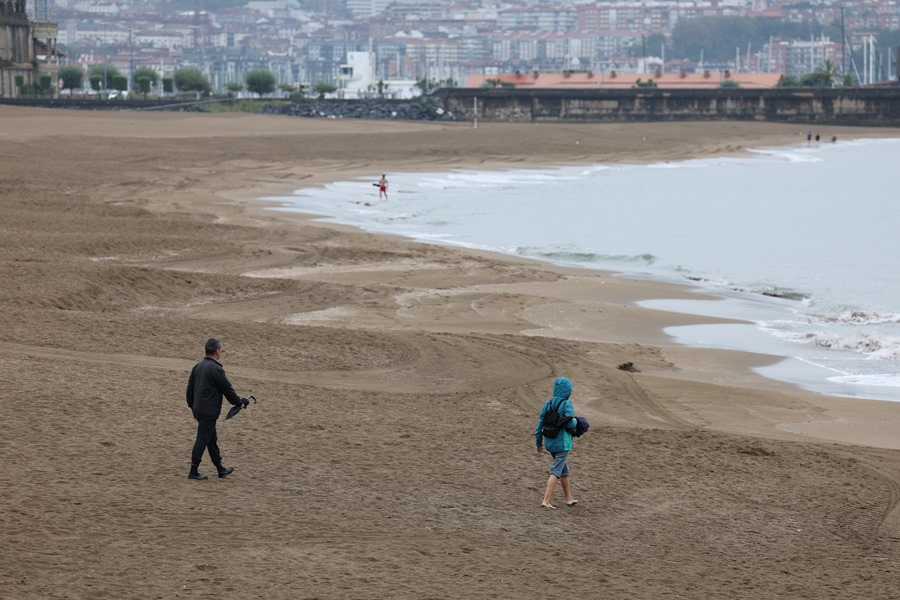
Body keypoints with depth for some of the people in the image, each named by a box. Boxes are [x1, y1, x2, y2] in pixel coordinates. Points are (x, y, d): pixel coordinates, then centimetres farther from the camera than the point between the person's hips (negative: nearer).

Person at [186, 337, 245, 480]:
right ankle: (193, 472, -4)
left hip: (198, 409, 9)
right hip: (209, 412, -9)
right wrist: (239, 402, 5)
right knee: (202, 440, -5)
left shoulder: (198, 366, 9)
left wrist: (192, 405, 24)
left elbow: (190, 388, 16)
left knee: (212, 440, 17)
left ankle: (220, 469, 26)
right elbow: (227, 389, -10)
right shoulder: (216, 369, -17)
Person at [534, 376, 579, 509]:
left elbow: (540, 424, 7)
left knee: (564, 470, 20)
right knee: (556, 471, -4)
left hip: (550, 442, 7)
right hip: (562, 443, -7)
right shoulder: (567, 404, -13)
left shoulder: (548, 404, 5)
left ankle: (569, 499, 30)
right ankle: (546, 501, -12)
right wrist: (575, 421, 3)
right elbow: (569, 424, -20)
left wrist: (539, 443, 14)